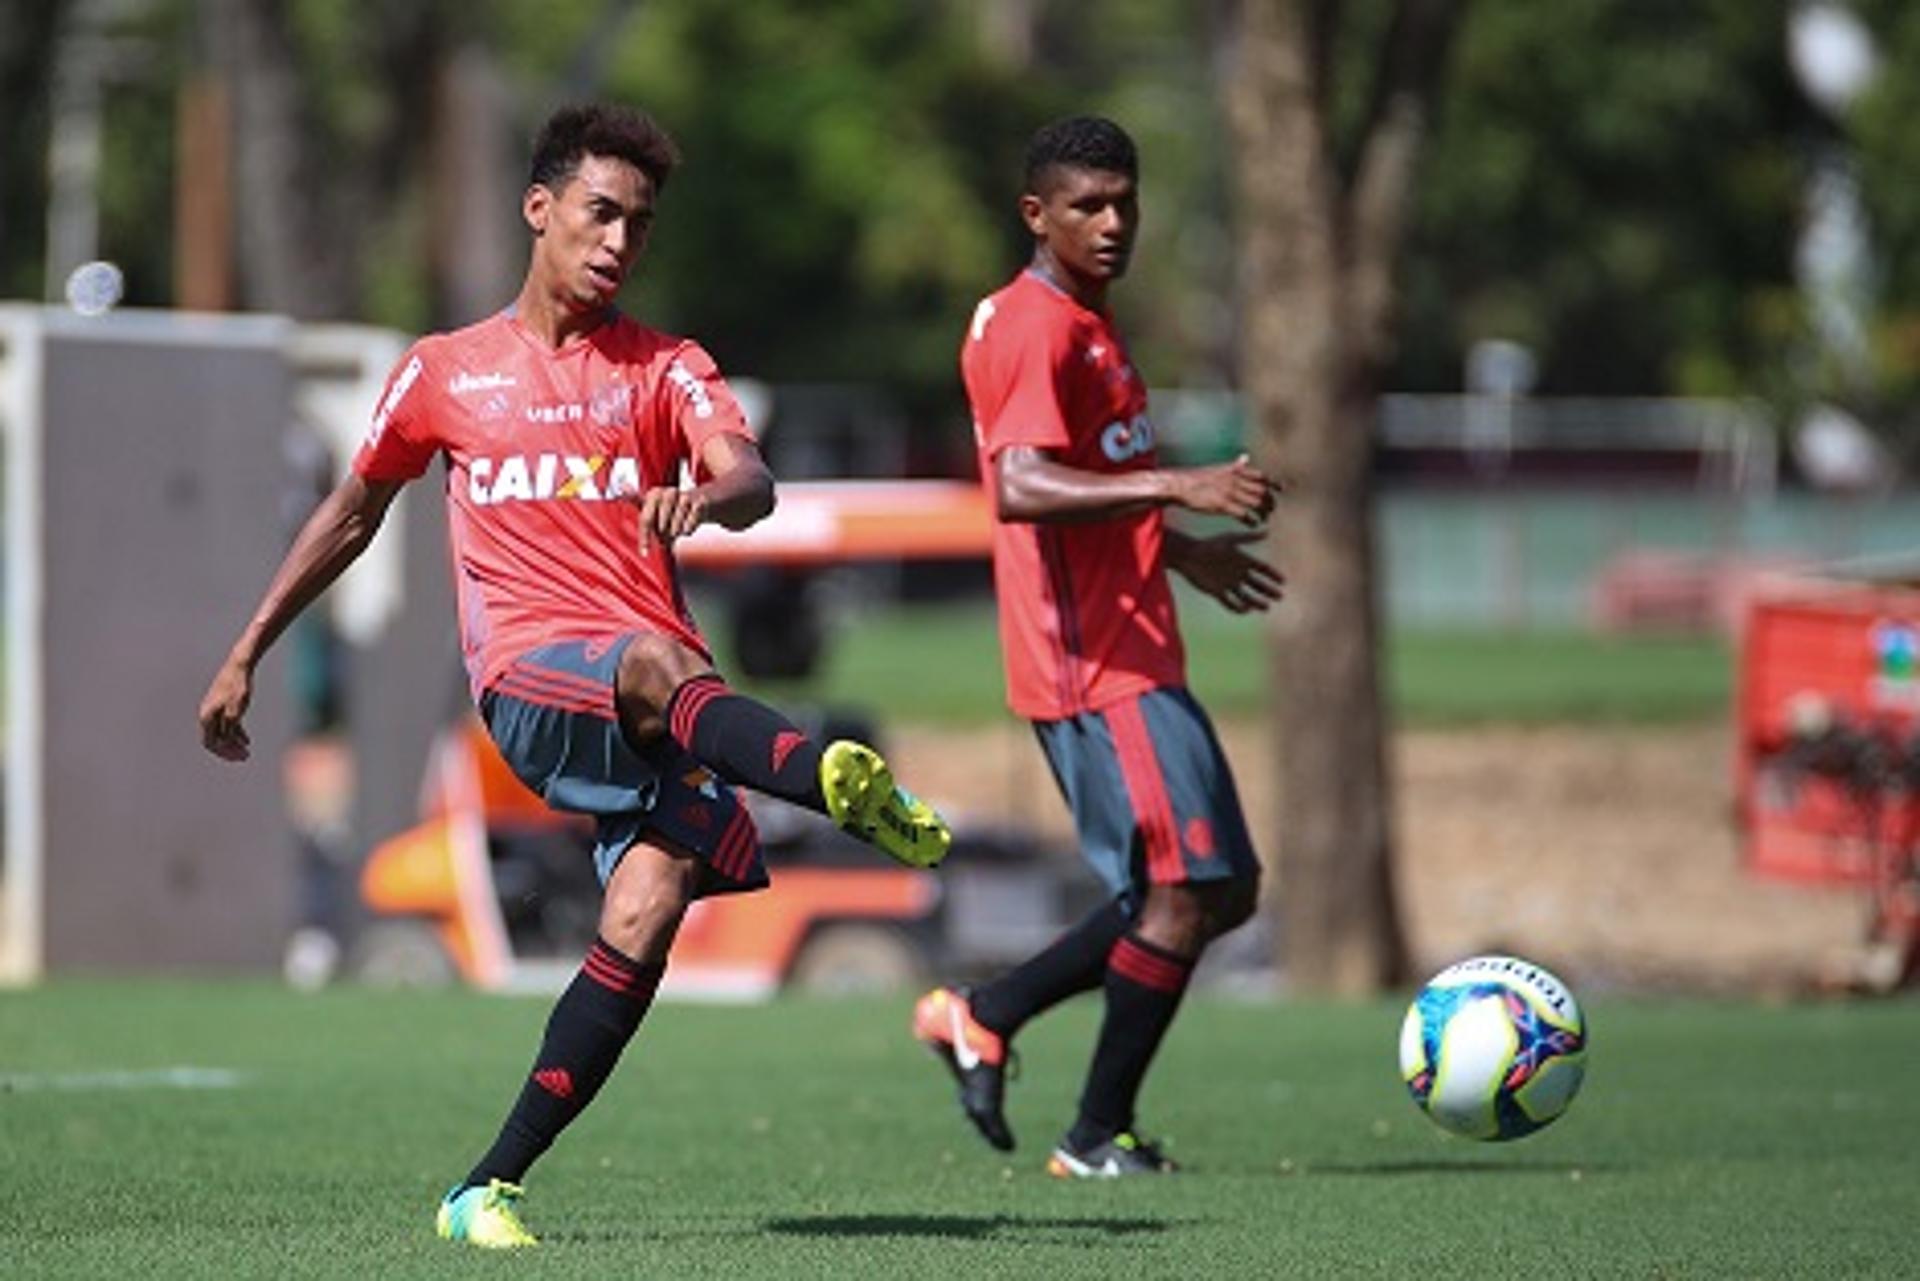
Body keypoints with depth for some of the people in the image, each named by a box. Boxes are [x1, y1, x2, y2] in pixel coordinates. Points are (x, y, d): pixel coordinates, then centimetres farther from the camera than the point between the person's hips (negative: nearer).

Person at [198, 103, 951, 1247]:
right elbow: (352, 515, 28)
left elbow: (752, 482, -8)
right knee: (660, 666, -37)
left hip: (662, 706, 2)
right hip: (530, 680, -2)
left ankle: (493, 1187, -14)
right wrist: (246, 655, 29)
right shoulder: (444, 375, 16)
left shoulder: (667, 371, 12)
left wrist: (705, 496, -33)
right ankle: (841, 783, -69)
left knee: (646, 917, -22)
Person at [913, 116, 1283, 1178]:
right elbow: (1021, 488, -30)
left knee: (1221, 890, 11)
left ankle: (984, 1015, 14)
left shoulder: (1084, 324, 18)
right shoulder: (1033, 329, -14)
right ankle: (1099, 1138, 0)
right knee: (1185, 891, -10)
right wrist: (1176, 488, -36)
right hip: (1099, 667, -10)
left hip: (1131, 659, 10)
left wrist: (1179, 552, 35)